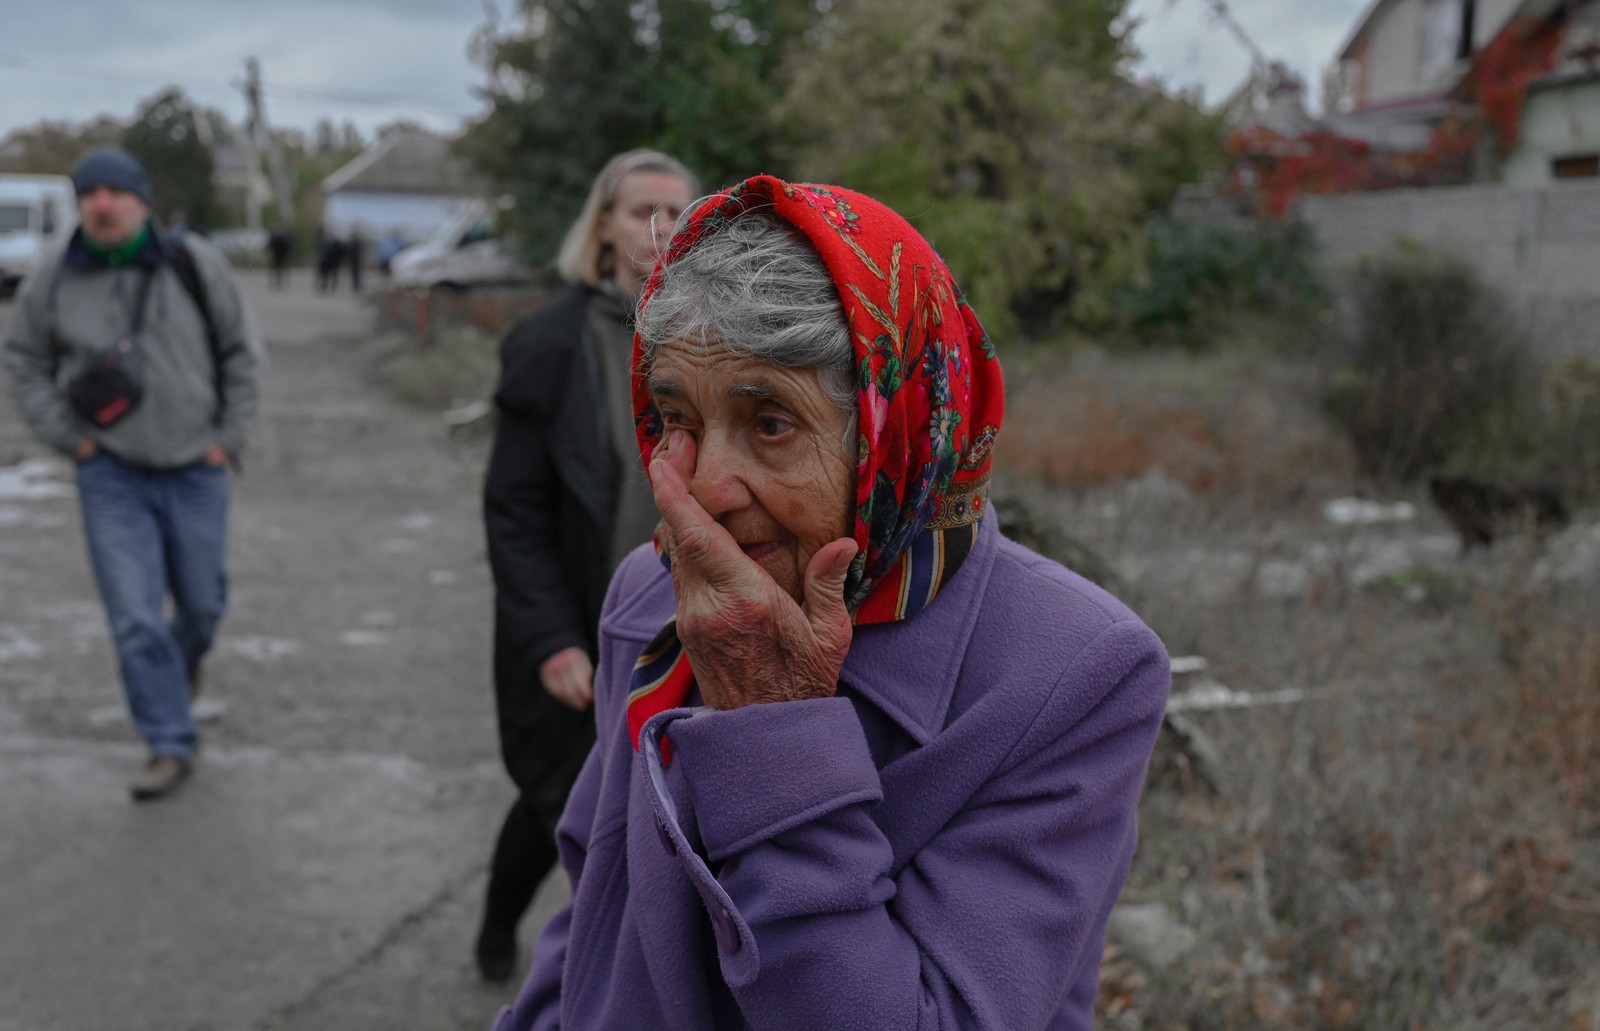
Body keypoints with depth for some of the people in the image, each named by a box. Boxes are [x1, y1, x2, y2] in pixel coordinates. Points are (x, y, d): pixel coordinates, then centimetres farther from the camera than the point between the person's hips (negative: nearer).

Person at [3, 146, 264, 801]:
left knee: (202, 602, 13)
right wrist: (65, 435, -1)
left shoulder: (194, 265, -7)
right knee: (134, 617, -5)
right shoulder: (57, 279, -5)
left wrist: (230, 437, -2)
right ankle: (170, 746, 7)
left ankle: (185, 661, 49)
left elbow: (241, 351, 2)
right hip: (111, 475, 0)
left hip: (194, 470, 0)